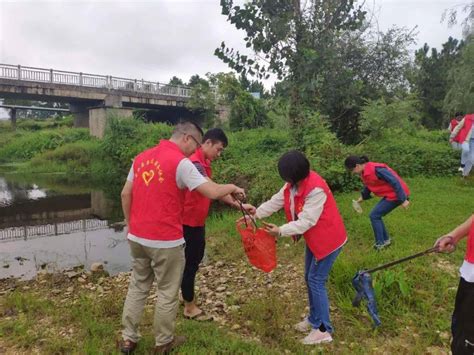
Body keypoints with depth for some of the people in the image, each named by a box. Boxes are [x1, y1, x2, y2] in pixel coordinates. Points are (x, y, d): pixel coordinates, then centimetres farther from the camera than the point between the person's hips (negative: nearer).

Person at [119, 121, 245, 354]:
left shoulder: (141, 157, 7)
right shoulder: (181, 162, -15)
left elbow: (125, 194, 10)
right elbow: (212, 192, -20)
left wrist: (131, 226, 19)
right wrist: (232, 188, 0)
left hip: (137, 237, 7)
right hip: (166, 241, -6)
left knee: (137, 287, 20)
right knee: (167, 293, 11)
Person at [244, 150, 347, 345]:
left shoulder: (316, 190, -32)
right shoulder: (293, 185, -3)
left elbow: (307, 221, -31)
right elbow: (275, 202, 1)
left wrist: (280, 231, -28)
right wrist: (255, 214, -7)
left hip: (328, 239, -9)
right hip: (313, 238, 9)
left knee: (316, 281, -5)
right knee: (309, 278, 17)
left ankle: (323, 330, 9)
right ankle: (314, 318, 34)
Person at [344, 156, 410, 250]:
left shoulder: (376, 169, -28)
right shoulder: (365, 172, 2)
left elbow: (395, 182, -26)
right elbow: (369, 185, 21)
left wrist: (403, 199, -24)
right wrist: (362, 197, 16)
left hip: (396, 195, -9)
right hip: (390, 194, 9)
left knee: (374, 216, -5)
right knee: (376, 215, 13)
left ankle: (380, 243, 7)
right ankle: (385, 239, 26)